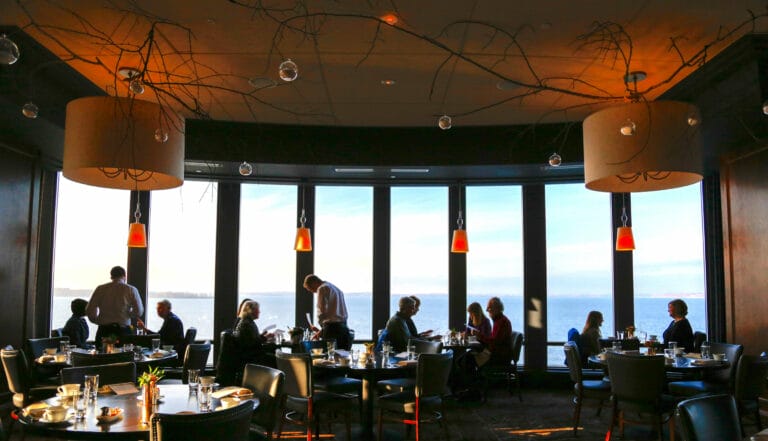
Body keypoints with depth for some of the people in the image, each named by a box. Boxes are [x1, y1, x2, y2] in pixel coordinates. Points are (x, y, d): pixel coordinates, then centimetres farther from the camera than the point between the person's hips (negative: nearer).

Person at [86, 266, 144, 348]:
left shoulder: (100, 289, 5)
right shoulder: (131, 290, 0)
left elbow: (90, 310, 3)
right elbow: (138, 311, -5)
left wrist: (99, 321, 18)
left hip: (104, 330, 2)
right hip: (123, 330, -2)